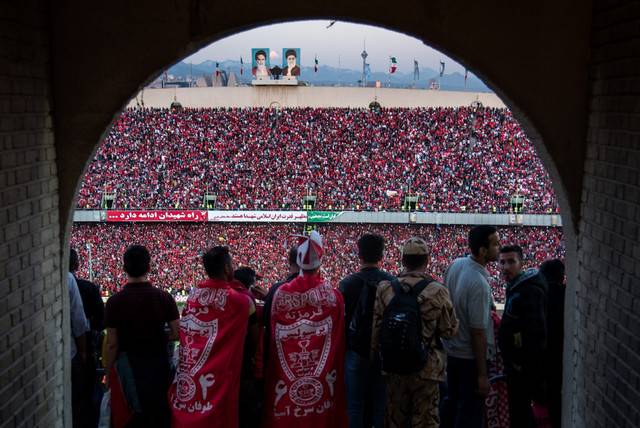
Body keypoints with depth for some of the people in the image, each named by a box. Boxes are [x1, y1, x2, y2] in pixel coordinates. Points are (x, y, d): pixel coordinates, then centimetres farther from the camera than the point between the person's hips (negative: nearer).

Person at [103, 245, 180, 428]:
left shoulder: (115, 302, -13)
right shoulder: (163, 298, -10)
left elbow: (112, 345, -9)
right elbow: (177, 334, -6)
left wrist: (108, 372, 2)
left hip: (127, 368, -1)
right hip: (158, 365, 1)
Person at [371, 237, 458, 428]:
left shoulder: (385, 288, -6)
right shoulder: (437, 292, -13)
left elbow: (376, 329, -1)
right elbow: (450, 331, -7)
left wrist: (374, 357, 11)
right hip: (426, 367, -3)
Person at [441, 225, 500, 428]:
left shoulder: (455, 265, -3)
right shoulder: (479, 283, -27)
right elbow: (478, 332, -24)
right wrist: (482, 375, -18)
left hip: (451, 350, 8)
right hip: (470, 357, -8)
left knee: (451, 402, 21)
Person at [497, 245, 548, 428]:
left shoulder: (530, 291, -21)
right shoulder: (516, 287, 12)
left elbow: (536, 332, -27)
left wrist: (523, 364, -23)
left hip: (524, 367, -10)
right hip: (516, 363, 10)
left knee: (518, 412, -4)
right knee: (520, 408, 20)